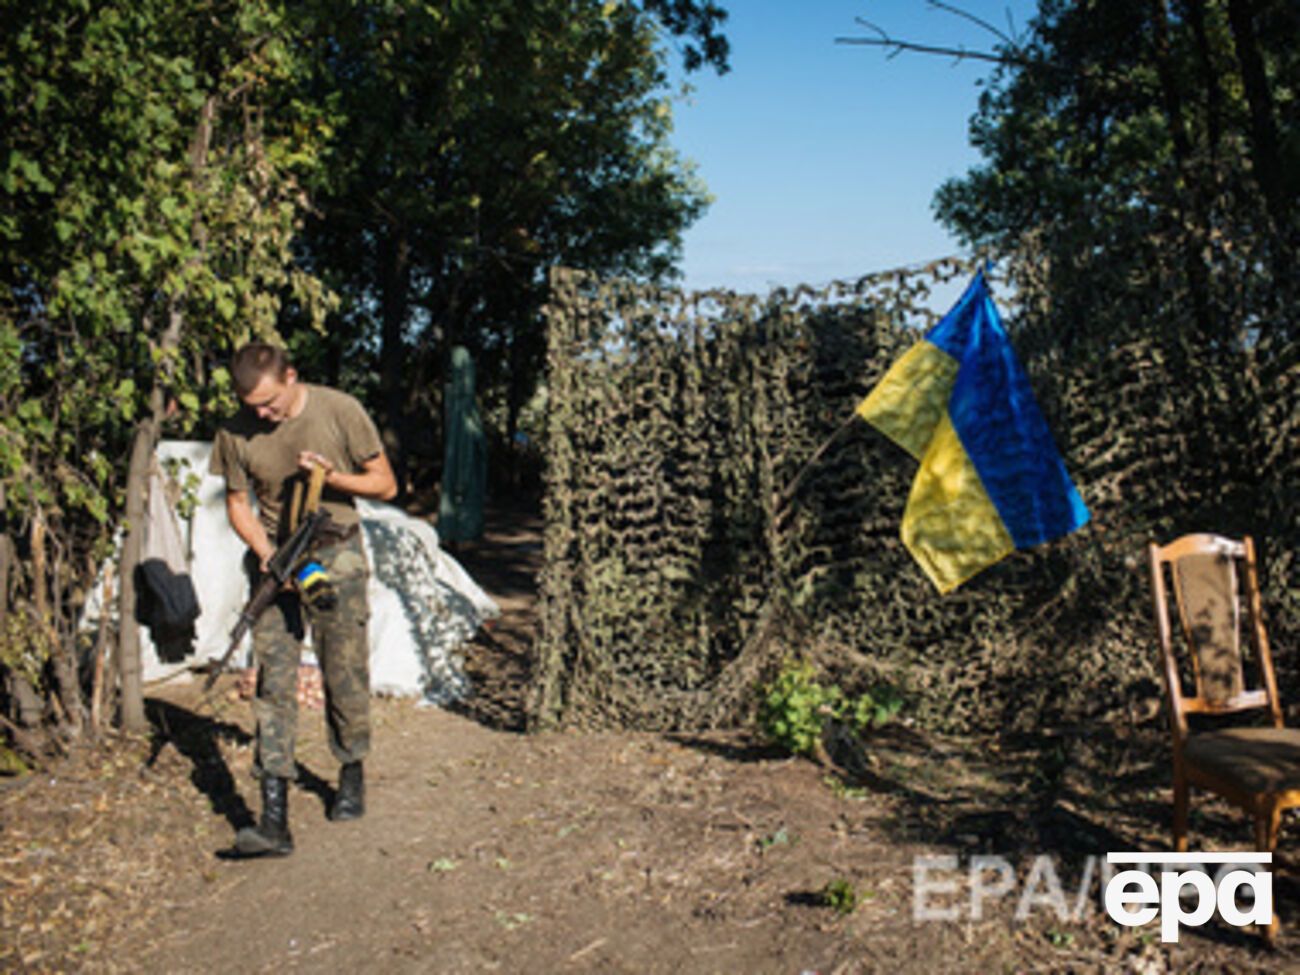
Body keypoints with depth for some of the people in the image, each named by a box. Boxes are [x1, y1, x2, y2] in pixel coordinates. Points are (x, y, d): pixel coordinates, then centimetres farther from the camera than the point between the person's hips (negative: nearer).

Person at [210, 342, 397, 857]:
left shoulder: (340, 411, -10)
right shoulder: (236, 433, -4)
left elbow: (385, 484, -3)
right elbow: (238, 504, 7)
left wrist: (332, 477, -20)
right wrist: (266, 553, -10)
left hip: (336, 555, -1)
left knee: (346, 675, 5)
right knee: (273, 683, -6)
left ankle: (352, 774, 31)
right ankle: (274, 819, -6)